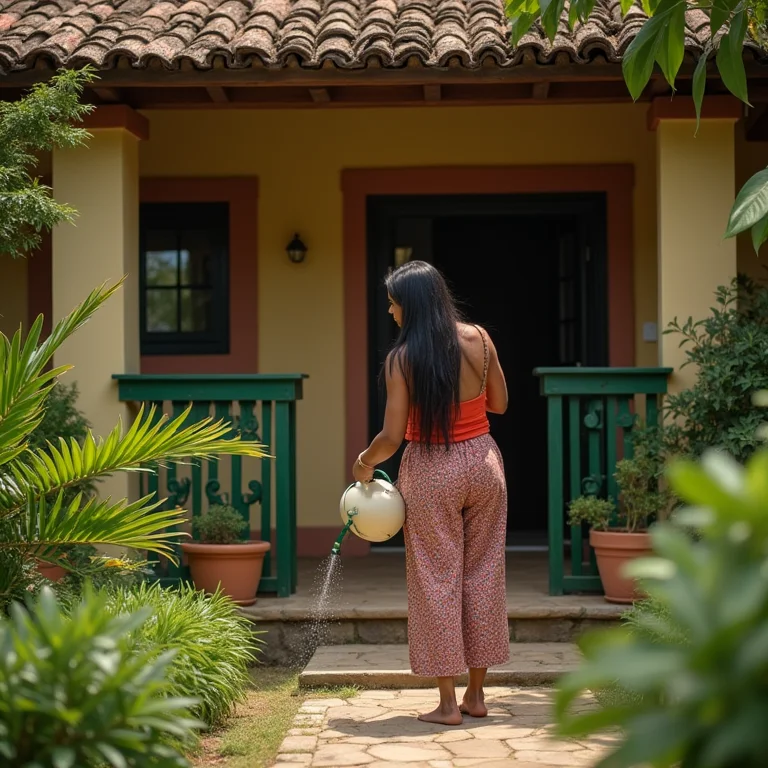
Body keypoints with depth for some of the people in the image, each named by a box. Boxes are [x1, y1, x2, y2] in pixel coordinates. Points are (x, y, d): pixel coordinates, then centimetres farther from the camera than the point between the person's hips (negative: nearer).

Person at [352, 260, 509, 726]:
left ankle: (448, 702, 6)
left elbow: (393, 436, -12)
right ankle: (477, 695, 20)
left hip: (431, 473, -3)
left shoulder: (402, 359, -13)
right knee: (483, 574, 12)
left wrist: (365, 463, 6)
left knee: (437, 579, 5)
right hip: (482, 462, 4)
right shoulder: (479, 339, -3)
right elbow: (500, 404, 8)